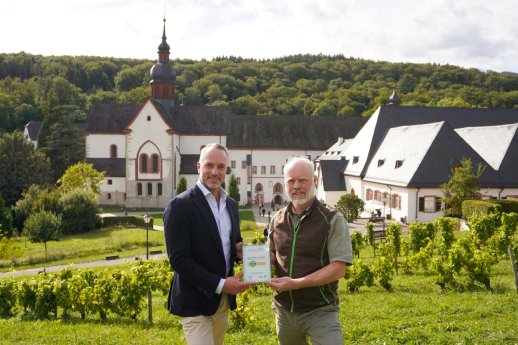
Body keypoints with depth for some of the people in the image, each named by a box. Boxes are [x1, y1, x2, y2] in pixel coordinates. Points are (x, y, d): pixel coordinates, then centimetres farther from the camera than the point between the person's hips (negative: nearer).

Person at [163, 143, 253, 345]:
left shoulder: (231, 204, 9)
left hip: (224, 299, 7)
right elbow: (178, 259, -18)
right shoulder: (180, 205, -13)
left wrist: (239, 250, -3)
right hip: (195, 302, -7)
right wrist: (220, 284, -21)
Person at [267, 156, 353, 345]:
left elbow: (338, 268, -16)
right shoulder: (277, 219, 5)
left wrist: (296, 283, -23)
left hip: (320, 311, -5)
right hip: (284, 310, 5)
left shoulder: (332, 219, -10)